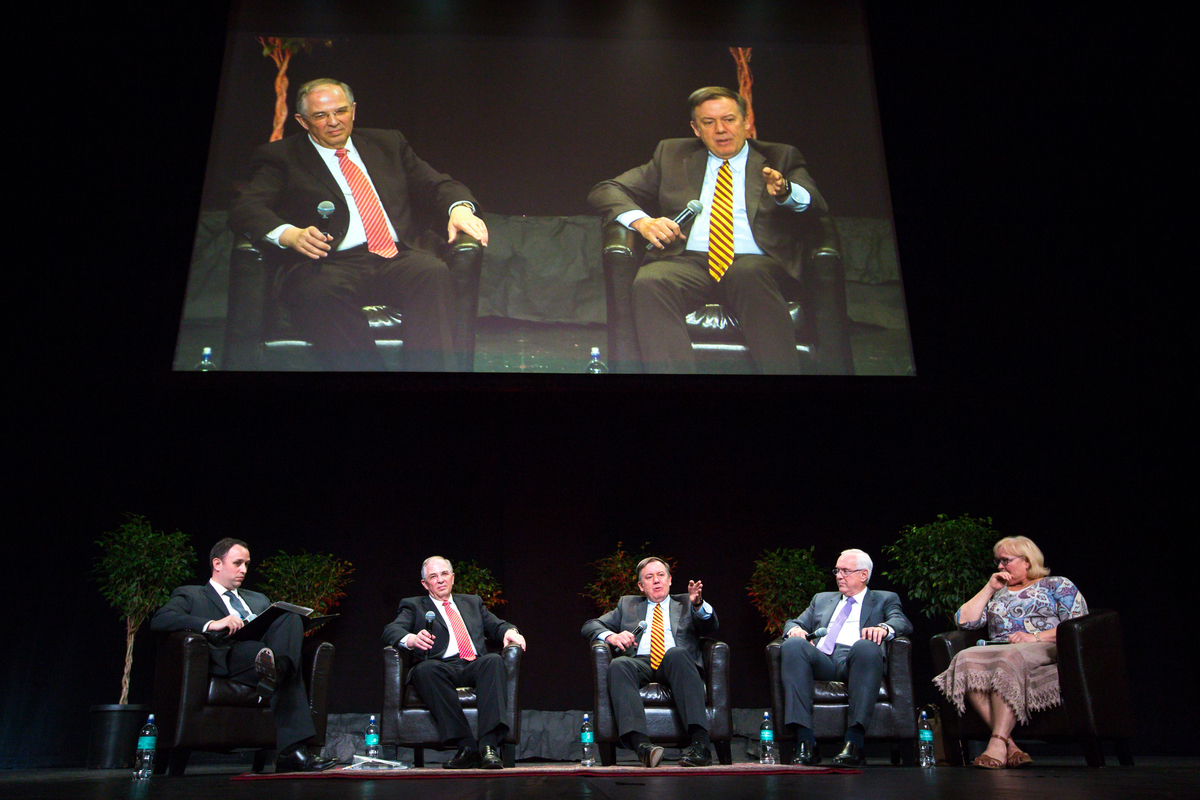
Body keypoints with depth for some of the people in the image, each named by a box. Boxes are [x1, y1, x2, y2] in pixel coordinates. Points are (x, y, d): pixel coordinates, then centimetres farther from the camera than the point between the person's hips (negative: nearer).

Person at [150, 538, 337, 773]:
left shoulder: (259, 600, 38)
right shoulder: (190, 595, 20)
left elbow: (286, 622, 28)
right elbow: (159, 620, -2)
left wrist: (292, 629, 0)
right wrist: (211, 624, -17)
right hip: (228, 656, -4)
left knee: (291, 617, -29)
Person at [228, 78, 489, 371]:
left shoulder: (388, 142, 26)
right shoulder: (281, 156, 16)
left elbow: (435, 184, 22)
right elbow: (245, 209, 3)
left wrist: (459, 208, -3)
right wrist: (290, 234, -20)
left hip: (399, 258, 2)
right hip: (332, 263, -2)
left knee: (434, 272, -32)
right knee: (322, 292, -37)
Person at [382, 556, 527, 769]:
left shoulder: (472, 602, 32)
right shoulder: (413, 606, 21)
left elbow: (496, 625, 23)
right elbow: (391, 631, 3)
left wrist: (509, 631, -2)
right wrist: (411, 639, -21)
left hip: (475, 667, 2)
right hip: (442, 668, -2)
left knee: (494, 660, -31)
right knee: (426, 669, -36)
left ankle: (489, 746, -40)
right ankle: (466, 747, -36)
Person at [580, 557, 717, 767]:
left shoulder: (685, 604, 26)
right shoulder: (627, 604, 30)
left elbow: (711, 628, 8)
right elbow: (590, 626, 22)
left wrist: (698, 604, -15)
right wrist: (610, 636, -2)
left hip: (677, 663, -1)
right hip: (640, 663, 1)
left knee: (676, 653, -36)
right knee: (618, 665, -33)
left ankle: (701, 742, -43)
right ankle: (641, 744, -47)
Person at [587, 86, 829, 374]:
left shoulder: (780, 158, 20)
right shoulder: (671, 154, 23)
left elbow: (816, 206, 3)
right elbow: (604, 192, 17)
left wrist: (784, 191, -22)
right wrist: (641, 221, -5)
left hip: (755, 265, -1)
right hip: (688, 262, 1)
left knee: (749, 275, -37)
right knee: (648, 283, -32)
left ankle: (780, 368, -36)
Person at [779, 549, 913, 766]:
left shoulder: (885, 599, 25)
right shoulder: (822, 599, 36)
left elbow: (903, 623, 6)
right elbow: (795, 623, 29)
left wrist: (883, 628, -18)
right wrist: (795, 629, 2)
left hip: (854, 661, -3)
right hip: (821, 661, 3)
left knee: (866, 646, -38)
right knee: (792, 645, -30)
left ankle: (854, 742, -40)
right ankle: (806, 741, -35)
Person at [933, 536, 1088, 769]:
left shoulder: (1057, 585, 18)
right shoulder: (996, 593, 30)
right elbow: (964, 620, 16)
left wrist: (1036, 637, -10)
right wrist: (989, 588, 15)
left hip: (1045, 652, -4)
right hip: (999, 652, 4)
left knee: (1010, 657, -40)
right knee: (966, 659, -32)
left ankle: (998, 742, -43)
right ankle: (1009, 745, -37)